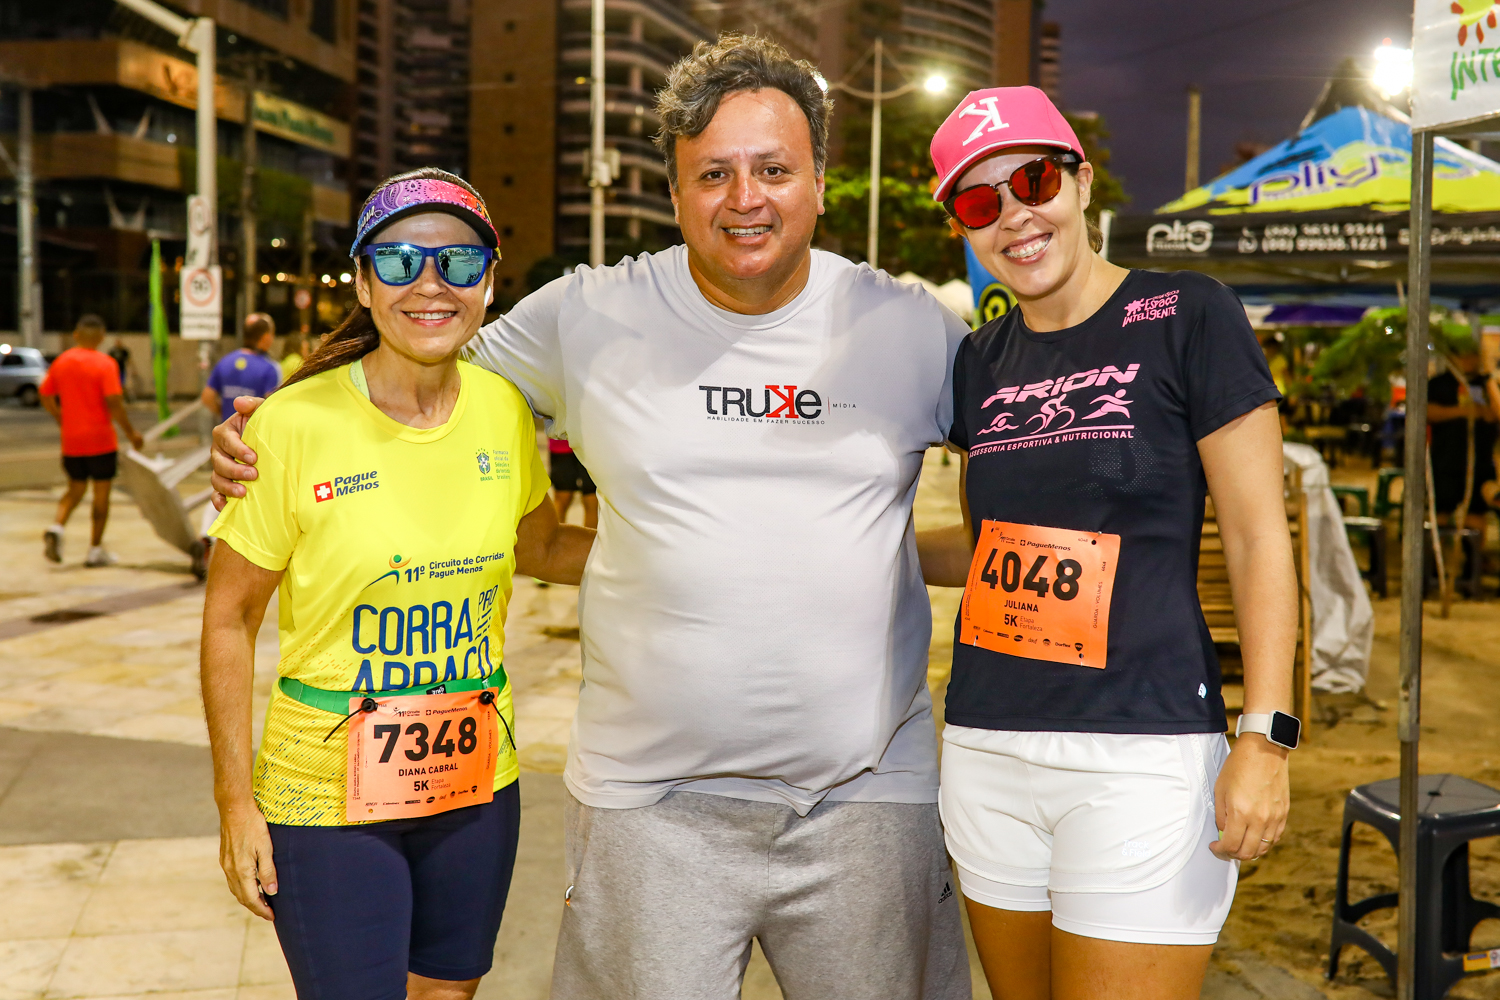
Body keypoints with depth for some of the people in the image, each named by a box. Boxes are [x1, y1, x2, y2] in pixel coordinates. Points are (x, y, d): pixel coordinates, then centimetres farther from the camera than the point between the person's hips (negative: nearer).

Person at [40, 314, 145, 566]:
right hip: (101, 441, -5)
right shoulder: (104, 364, -11)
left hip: (71, 441, 5)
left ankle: (56, 527, -5)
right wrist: (131, 433, -8)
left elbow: (46, 397, 9)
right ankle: (96, 550, 8)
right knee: (102, 493, 6)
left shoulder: (61, 362, 4)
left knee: (75, 489, 20)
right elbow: (114, 403, -18)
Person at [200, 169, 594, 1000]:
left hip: (477, 786, 4)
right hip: (326, 801, -4)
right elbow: (230, 618, -7)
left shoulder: (504, 410, -4)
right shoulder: (294, 426, -16)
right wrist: (235, 801, -7)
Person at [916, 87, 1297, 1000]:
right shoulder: (983, 361, 10)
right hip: (987, 749, 6)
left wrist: (1266, 736, -13)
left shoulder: (1188, 317, -6)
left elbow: (1258, 535, -7)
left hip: (1141, 754, -5)